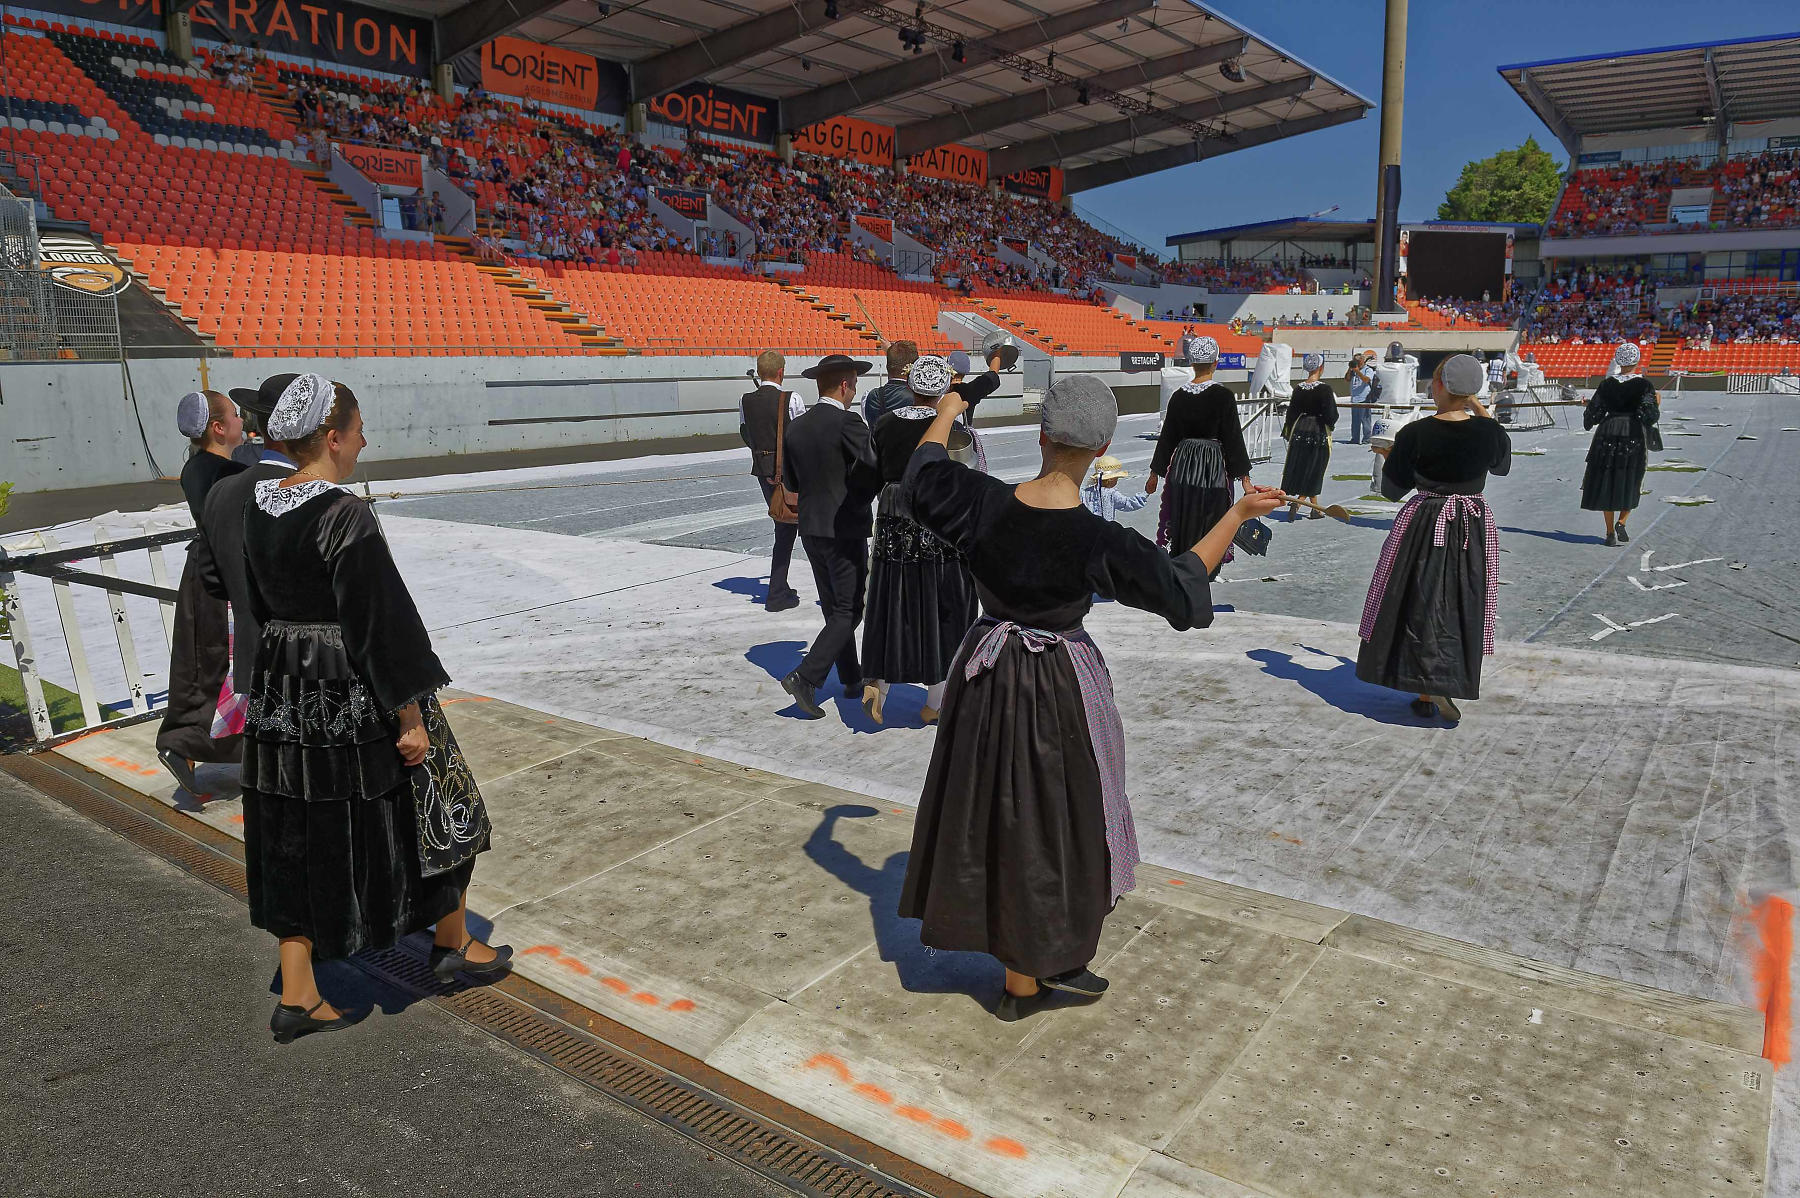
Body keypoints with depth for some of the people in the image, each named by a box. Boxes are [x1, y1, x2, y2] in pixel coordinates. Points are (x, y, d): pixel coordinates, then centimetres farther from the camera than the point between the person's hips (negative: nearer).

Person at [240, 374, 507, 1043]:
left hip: (282, 692, 8)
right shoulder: (345, 516, -22)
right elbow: (381, 621, -22)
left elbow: (261, 604, 14)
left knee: (299, 838, 15)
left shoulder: (258, 507, 4)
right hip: (354, 698, -8)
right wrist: (410, 716, -18)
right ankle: (453, 944, 31)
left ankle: (296, 995, 22)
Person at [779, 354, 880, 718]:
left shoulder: (796, 428, 6)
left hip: (811, 529, 7)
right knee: (848, 612, 0)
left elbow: (791, 482, 12)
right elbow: (875, 473, -16)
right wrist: (862, 497, 4)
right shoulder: (848, 423, -14)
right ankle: (805, 677, -11)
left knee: (834, 609, 17)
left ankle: (851, 677, 28)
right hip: (846, 529, -7)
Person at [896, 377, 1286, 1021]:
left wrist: (945, 413, 24)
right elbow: (1180, 583, -9)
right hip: (1059, 688, -4)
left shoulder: (984, 504, -15)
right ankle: (1038, 970, 31)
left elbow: (923, 471, 6)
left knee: (987, 811, 21)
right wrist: (1238, 512, 0)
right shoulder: (1099, 542, -24)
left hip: (986, 678, 5)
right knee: (1047, 822, 14)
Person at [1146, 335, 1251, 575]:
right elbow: (1233, 438, -10)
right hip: (1213, 467, -3)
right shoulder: (1224, 395, -11)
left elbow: (1167, 437, 6)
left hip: (1182, 466, 4)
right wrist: (1244, 478, -5)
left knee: (1181, 522, 14)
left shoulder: (1179, 396, 0)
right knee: (1209, 522, 6)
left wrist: (1155, 474, 15)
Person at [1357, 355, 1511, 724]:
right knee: (1463, 607, 13)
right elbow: (1502, 465, 16)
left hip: (1423, 527, -2)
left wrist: (1390, 457, 15)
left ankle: (1427, 693, 11)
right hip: (1474, 528, 2)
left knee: (1420, 605, 8)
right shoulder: (1488, 431, -8)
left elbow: (1391, 489, -5)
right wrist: (1480, 411, 16)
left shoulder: (1414, 434, -14)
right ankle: (1450, 685, 11)